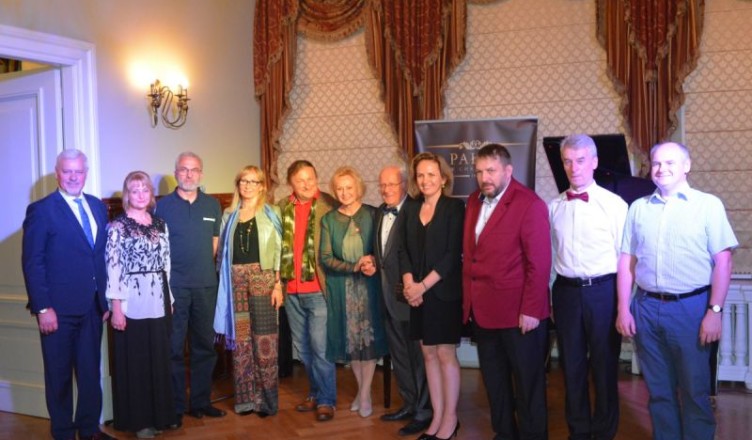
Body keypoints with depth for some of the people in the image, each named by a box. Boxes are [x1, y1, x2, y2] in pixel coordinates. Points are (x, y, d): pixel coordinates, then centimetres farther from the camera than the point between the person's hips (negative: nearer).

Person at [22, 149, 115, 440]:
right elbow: (32, 263, -11)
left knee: (91, 371, 14)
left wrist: (106, 300, 8)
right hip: (59, 308, -5)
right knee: (59, 375, 9)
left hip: (93, 305, 5)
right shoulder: (41, 210, -7)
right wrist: (43, 308, -16)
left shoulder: (98, 206, 9)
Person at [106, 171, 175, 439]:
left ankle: (159, 415, 23)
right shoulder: (118, 226, -6)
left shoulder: (160, 224, 10)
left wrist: (170, 299, 12)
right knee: (134, 362, 2)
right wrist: (116, 307, -14)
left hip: (158, 301, 5)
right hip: (132, 302, -5)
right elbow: (113, 268, -10)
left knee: (159, 359, 10)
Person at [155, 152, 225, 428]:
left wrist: (202, 267, 8)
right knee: (174, 348, 1)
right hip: (174, 287, -3)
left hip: (206, 285, 4)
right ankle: (175, 407, 11)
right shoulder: (163, 206, 0)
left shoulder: (212, 205, 9)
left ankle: (201, 401, 23)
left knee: (205, 346, 10)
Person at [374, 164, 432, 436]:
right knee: (399, 354, 18)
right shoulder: (380, 212, 12)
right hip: (388, 294, 9)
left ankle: (424, 411, 15)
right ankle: (409, 404, 32)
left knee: (419, 354, 3)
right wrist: (373, 261, 3)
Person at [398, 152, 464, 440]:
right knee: (428, 353, 9)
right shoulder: (410, 209, 10)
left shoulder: (454, 208, -5)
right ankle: (437, 417, 19)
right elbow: (403, 249, 8)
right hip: (417, 293, 5)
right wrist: (409, 283, -8)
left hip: (444, 292, -5)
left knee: (446, 354, 0)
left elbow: (454, 253, -12)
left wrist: (424, 285, -14)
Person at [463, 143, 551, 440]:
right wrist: (468, 299, 9)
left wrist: (531, 311, -19)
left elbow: (539, 263, -17)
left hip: (517, 312, -7)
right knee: (494, 382, 18)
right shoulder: (474, 201, 9)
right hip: (482, 310, 7)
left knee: (527, 383, 9)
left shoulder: (529, 204, -14)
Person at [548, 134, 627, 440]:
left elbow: (625, 256, -5)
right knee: (572, 365, 13)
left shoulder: (614, 204, -6)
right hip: (566, 291, 3)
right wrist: (550, 298, 7)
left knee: (605, 365, 8)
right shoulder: (554, 207, 5)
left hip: (603, 291, -3)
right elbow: (550, 253, 9)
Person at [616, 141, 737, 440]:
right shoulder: (638, 208, 9)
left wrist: (714, 311, -12)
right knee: (659, 389, 13)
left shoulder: (708, 205, -1)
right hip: (645, 308, 3)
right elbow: (627, 260, 9)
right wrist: (623, 309, 3)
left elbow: (723, 261, -5)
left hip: (691, 307, -3)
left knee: (695, 390, 7)